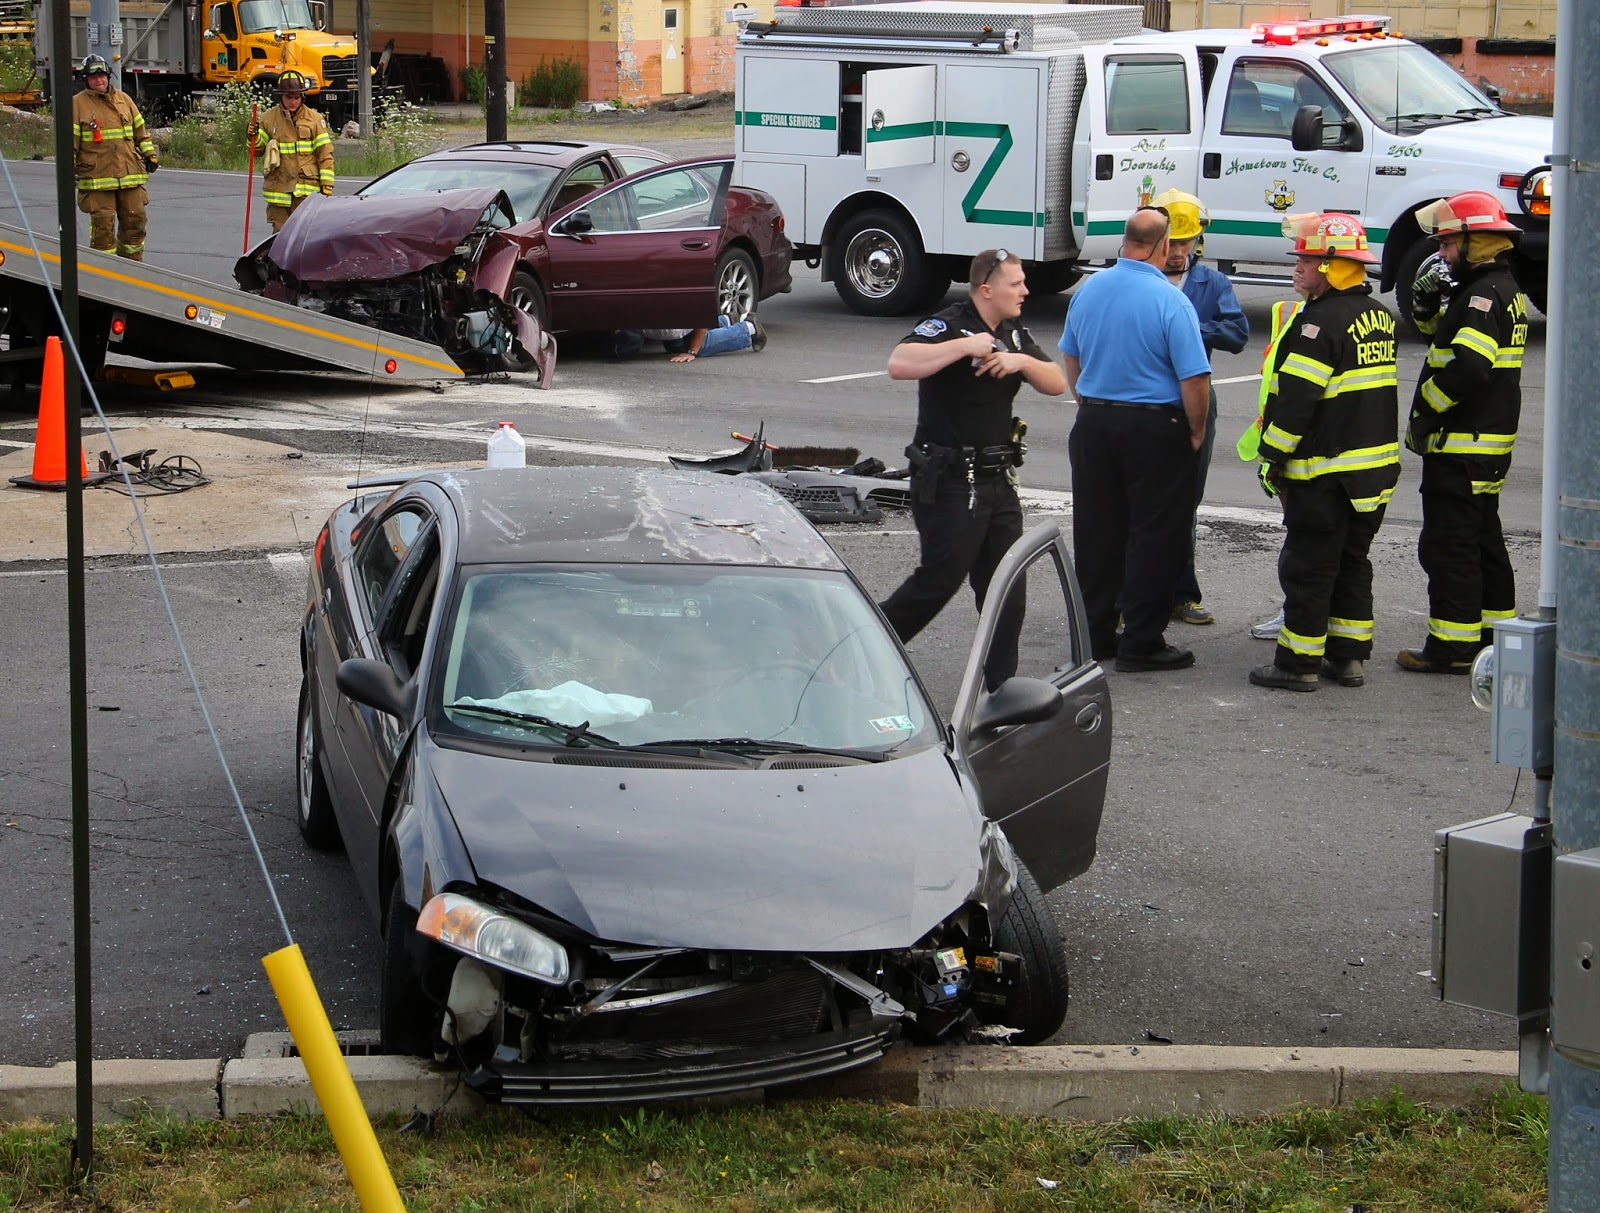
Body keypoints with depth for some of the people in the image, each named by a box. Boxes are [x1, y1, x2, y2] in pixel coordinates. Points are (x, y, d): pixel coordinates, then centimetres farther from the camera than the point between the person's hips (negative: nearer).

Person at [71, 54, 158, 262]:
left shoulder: (124, 99, 13)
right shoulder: (77, 104, 1)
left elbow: (140, 130, 21)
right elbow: (70, 139, 0)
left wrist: (150, 154, 15)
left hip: (130, 174, 4)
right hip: (96, 178, -4)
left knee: (134, 220, 7)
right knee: (102, 223, -4)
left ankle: (133, 263, 19)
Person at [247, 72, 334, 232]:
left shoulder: (315, 119, 1)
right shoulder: (269, 118, 5)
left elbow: (325, 153, 2)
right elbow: (258, 149, 9)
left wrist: (327, 184, -3)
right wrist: (253, 137, -13)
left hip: (306, 188, -2)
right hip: (278, 187, 2)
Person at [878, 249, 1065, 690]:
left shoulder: (1015, 335, 13)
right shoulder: (947, 326, -14)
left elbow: (1056, 384, 9)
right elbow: (899, 364, -30)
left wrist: (1023, 361, -10)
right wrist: (964, 346, -31)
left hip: (998, 482, 8)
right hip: (949, 484, -8)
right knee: (937, 583, -3)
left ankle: (1001, 688, 13)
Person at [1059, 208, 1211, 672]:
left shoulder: (1089, 290, 2)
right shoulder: (1170, 301, -17)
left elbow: (1071, 359, 15)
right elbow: (1194, 379, -17)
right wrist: (1197, 430, -3)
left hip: (1093, 423, 6)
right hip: (1154, 429, -6)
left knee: (1095, 531, 13)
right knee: (1155, 536, 3)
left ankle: (1094, 634, 20)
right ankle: (1141, 642, 4)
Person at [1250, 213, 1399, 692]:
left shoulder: (1322, 322, -19)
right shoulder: (1379, 316, 9)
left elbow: (1296, 400, -20)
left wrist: (1273, 458, -13)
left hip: (1325, 473, -9)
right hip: (1377, 468, 9)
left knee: (1308, 567, 0)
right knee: (1352, 563, 17)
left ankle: (1297, 662, 5)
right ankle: (1349, 656, 21)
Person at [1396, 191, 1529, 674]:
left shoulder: (1485, 294, -19)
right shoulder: (1504, 290, 14)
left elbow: (1468, 365, -30)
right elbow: (1440, 329, 26)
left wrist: (1425, 411, -19)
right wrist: (1428, 299, 5)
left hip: (1461, 445, -10)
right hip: (1489, 443, 10)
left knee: (1448, 545, -5)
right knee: (1483, 539, 19)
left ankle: (1452, 646, -2)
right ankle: (1494, 632, 28)